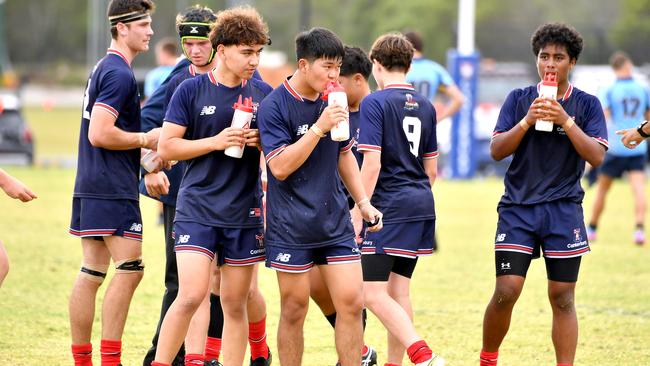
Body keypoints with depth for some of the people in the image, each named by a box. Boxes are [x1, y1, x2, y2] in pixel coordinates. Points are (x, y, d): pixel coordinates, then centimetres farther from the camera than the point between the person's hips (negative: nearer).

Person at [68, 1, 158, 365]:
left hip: (91, 186, 10)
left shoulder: (105, 69, 19)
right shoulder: (120, 74, -13)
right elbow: (100, 134, -20)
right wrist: (146, 139, -9)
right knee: (129, 268, -8)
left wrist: (146, 160, 20)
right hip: (114, 190, -10)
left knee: (91, 273, 9)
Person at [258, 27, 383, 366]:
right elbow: (280, 167, -19)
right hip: (291, 226, -5)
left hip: (334, 220, 5)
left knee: (351, 302, -3)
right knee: (294, 307, 2)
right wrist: (319, 127, -23)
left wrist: (363, 202, 16)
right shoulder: (274, 106, -11)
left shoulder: (331, 101, 7)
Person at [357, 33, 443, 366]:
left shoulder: (375, 103, -9)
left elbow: (371, 164, -16)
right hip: (422, 205, 8)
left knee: (373, 292, -10)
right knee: (398, 289, 14)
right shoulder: (425, 106, 12)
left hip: (389, 205, -8)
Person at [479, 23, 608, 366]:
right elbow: (497, 150, -1)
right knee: (506, 291, -7)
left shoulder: (587, 104, 4)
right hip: (518, 208, 0)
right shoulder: (519, 99, 6)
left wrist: (565, 120, -17)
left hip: (563, 211, 0)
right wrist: (528, 120, -15)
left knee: (562, 298, 1)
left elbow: (597, 156, -7)